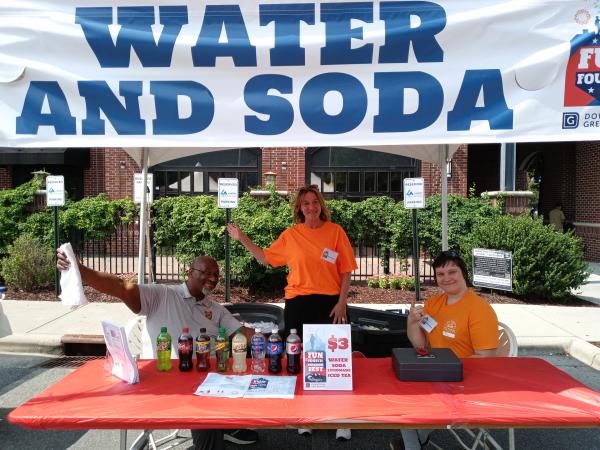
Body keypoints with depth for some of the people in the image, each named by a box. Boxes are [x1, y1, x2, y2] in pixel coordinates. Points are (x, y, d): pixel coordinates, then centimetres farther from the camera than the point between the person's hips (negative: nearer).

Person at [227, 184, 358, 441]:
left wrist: (341, 303, -7)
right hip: (298, 304, 2)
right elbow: (265, 258, 12)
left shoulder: (335, 231, 0)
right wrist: (242, 239, 6)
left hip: (330, 303, -2)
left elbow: (346, 271, 0)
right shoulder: (291, 235, 5)